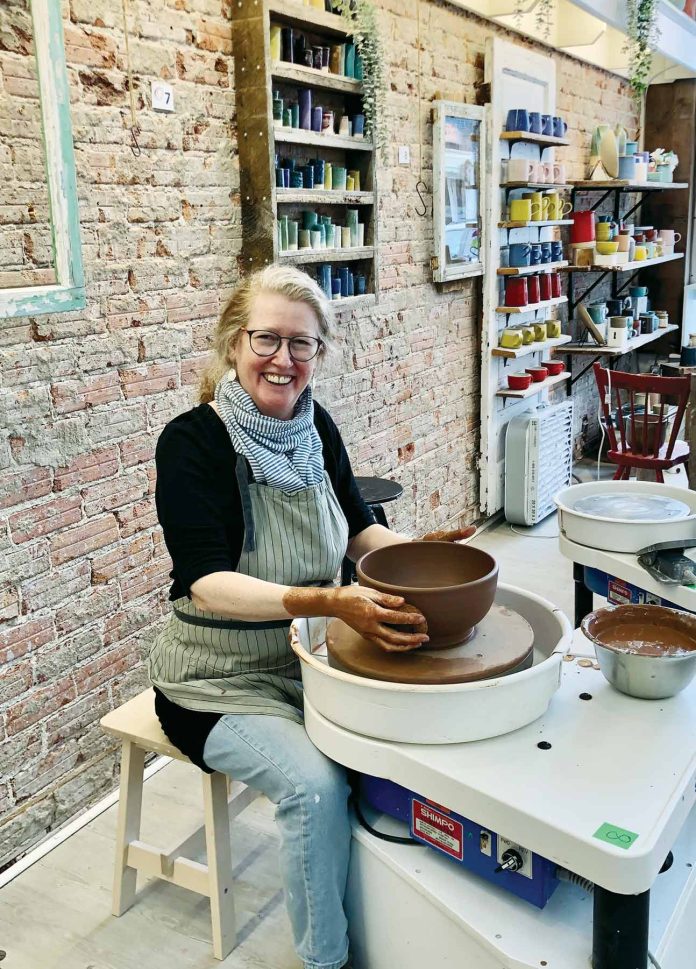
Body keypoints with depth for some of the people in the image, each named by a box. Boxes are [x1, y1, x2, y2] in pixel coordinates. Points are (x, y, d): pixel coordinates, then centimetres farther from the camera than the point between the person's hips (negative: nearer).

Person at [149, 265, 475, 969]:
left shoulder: (314, 425, -1)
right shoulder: (191, 441, -19)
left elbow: (356, 527, 11)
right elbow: (207, 583, -28)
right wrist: (325, 603, -43)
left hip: (309, 658, 6)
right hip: (217, 681, -5)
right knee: (316, 785, -25)